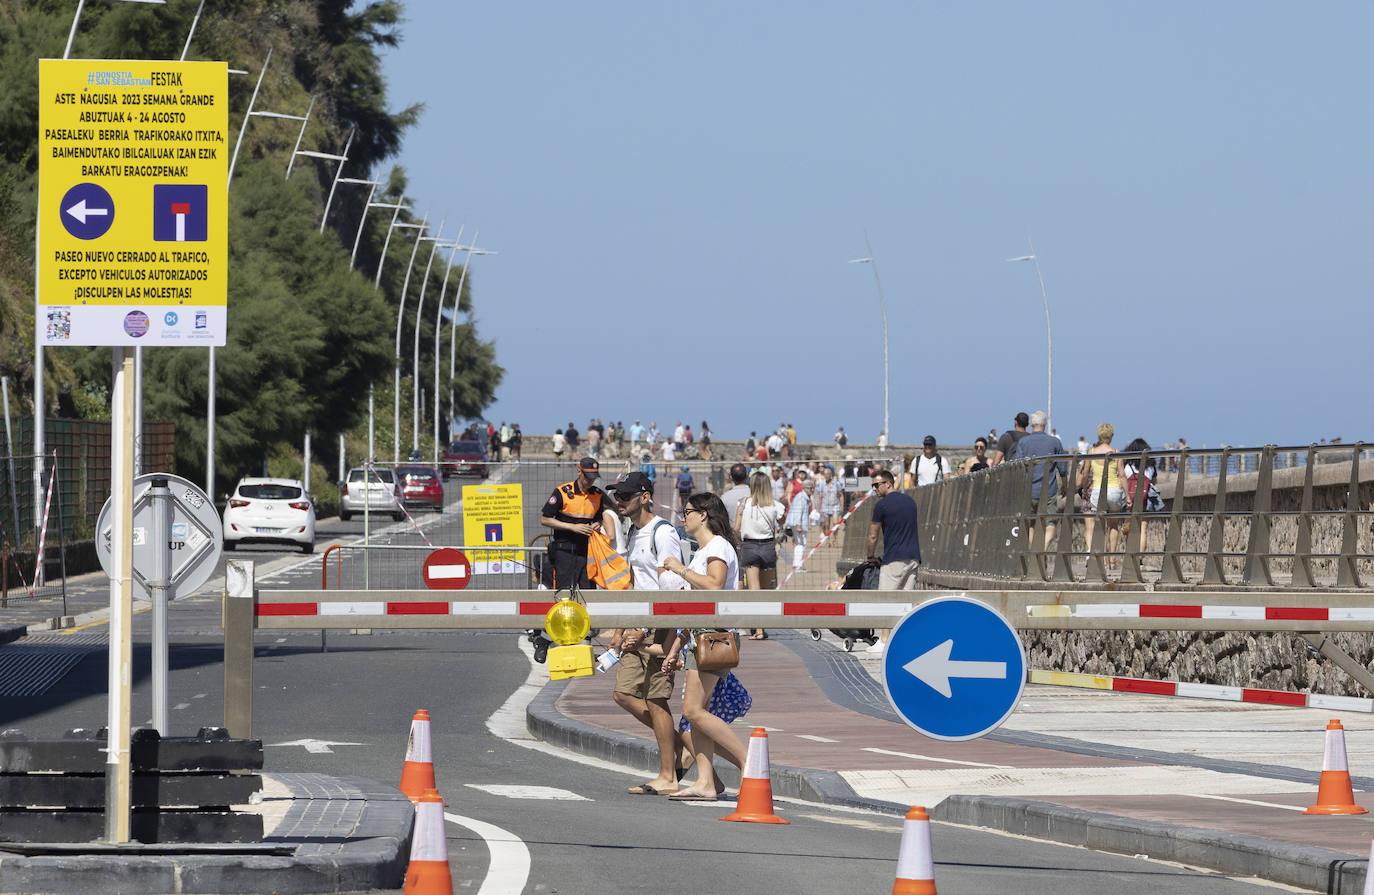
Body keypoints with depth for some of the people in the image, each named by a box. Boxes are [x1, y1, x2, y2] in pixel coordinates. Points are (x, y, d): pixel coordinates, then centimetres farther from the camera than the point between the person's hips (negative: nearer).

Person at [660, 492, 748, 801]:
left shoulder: (718, 546, -7)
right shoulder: (702, 551, 23)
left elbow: (714, 586, -26)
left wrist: (681, 570, -15)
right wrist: (676, 647, 23)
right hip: (699, 636, 10)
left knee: (694, 710, -15)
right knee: (693, 710, 3)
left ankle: (751, 764, -13)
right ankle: (705, 782, 1)